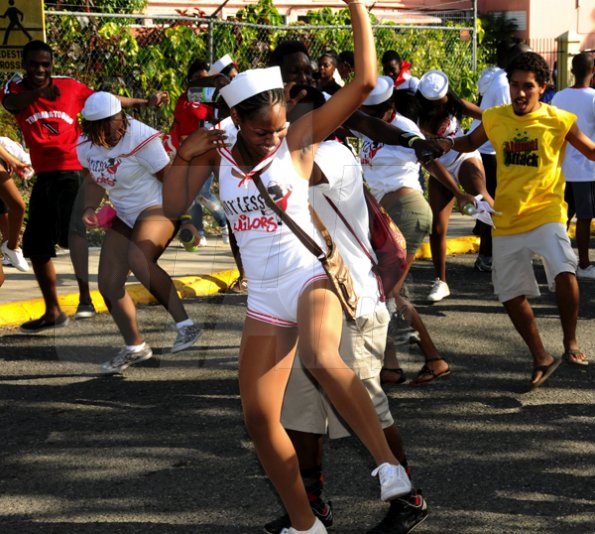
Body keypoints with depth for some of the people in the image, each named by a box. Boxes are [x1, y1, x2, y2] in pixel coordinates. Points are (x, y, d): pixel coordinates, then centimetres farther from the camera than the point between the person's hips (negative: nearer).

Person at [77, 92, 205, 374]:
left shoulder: (141, 138, -23)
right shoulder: (86, 145, -2)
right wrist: (89, 209, -3)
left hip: (157, 208, -8)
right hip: (124, 216, 8)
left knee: (138, 259, -35)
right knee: (109, 283, 1)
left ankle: (185, 325, -27)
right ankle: (134, 347, 21)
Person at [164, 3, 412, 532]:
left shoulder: (299, 139, -5)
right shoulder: (218, 153, 5)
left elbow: (364, 81, -12)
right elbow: (174, 205, 2)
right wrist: (185, 157, -12)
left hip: (310, 277, -5)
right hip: (263, 296, 5)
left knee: (321, 359, -38)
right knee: (259, 416, 3)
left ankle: (388, 463, -32)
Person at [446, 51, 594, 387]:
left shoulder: (558, 120, -6)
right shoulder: (495, 119, 2)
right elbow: (469, 143, 19)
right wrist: (447, 141, 0)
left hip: (546, 212, -4)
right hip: (507, 220, 4)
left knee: (563, 271, -30)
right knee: (511, 294, 10)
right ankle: (541, 359, 28)